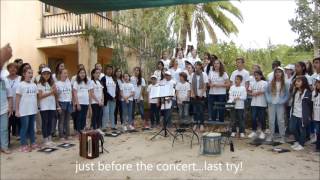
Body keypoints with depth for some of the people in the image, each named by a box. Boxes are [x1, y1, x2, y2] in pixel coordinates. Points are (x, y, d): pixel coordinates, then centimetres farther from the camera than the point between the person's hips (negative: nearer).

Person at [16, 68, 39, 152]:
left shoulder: (34, 85, 8)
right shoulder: (20, 85, -7)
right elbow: (17, 98, -7)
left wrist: (37, 107, 9)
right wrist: (17, 110, -9)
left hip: (33, 110, 5)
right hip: (24, 111, -5)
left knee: (32, 127, 13)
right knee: (24, 127, 1)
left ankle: (33, 143, 22)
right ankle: (23, 145, 10)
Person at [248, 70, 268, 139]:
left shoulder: (264, 83, -4)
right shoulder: (252, 83, 12)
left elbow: (262, 92, -14)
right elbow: (249, 92, 7)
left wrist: (253, 93, -5)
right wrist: (256, 93, -9)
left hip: (262, 104, -4)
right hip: (254, 103, 4)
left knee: (261, 118, 3)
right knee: (253, 118, 6)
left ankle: (262, 132, 17)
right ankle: (254, 131, 18)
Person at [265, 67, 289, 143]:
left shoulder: (285, 84, 0)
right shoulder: (270, 83, 2)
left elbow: (287, 94, 2)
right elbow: (266, 92, 8)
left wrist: (283, 101, -9)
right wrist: (268, 100, -4)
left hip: (280, 105, -1)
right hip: (271, 104, 2)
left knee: (281, 120, 1)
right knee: (271, 120, 7)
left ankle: (282, 137, 10)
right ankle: (271, 135, 16)